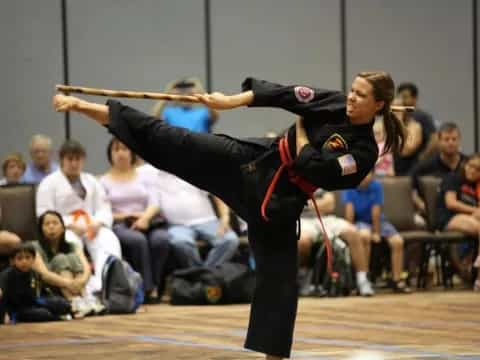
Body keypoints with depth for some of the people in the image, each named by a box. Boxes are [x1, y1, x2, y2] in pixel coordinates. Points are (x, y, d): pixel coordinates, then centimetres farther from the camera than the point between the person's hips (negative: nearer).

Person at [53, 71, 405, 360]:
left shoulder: (364, 152, -10)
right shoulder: (334, 105, -1)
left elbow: (315, 170, -18)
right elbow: (283, 94, -8)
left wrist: (301, 133, -6)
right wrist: (231, 101, -16)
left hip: (278, 206, -1)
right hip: (251, 164, 2)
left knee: (280, 283, 0)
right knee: (176, 144, -8)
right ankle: (83, 106, -11)